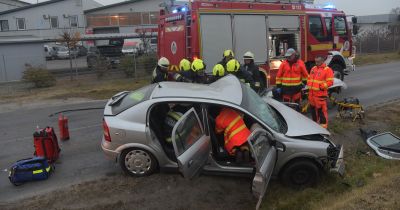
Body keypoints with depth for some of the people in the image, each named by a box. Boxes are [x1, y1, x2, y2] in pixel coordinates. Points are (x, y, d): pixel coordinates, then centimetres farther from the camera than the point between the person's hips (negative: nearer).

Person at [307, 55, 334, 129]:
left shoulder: (327, 70, -8)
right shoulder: (313, 68, 16)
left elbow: (330, 82, -13)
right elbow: (309, 78, 25)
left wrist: (322, 87, -18)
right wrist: (309, 85, 10)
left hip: (320, 94, -7)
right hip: (311, 93, 8)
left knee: (321, 110, -6)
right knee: (313, 108, 18)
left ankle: (323, 124, 3)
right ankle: (315, 122, 34)